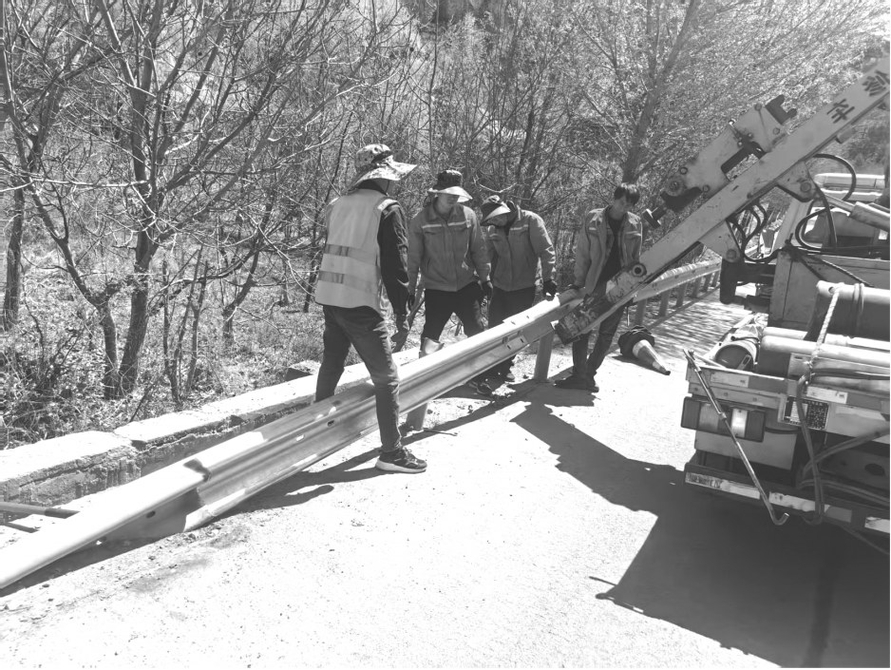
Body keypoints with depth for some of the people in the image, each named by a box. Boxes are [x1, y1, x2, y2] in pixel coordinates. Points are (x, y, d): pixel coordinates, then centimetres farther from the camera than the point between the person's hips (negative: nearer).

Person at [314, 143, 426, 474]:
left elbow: (334, 252, 16)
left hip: (329, 298, 7)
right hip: (361, 304, -7)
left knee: (331, 365, 22)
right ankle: (392, 452, 4)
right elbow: (394, 266, -10)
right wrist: (402, 315, -7)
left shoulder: (338, 205, 12)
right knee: (386, 377, 0)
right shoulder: (388, 209, -7)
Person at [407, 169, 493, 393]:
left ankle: (478, 376, 26)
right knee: (430, 336, 1)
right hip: (436, 289, -2)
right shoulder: (420, 221, -9)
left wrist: (484, 278, 6)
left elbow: (478, 250, 5)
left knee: (477, 333, 7)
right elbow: (413, 257, -4)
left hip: (467, 285, 2)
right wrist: (410, 288, -3)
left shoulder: (468, 215, -3)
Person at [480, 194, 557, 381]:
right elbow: (489, 257, 9)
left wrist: (548, 279, -14)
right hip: (500, 287, 3)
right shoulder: (493, 229, 0)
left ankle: (505, 366, 23)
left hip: (524, 287, -2)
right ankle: (491, 366, 21)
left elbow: (546, 251, -11)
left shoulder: (530, 220, -11)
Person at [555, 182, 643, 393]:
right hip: (593, 285, -2)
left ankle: (588, 375, 19)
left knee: (607, 335, 7)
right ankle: (579, 375, 9)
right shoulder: (592, 219, -3)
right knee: (582, 330, 0)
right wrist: (579, 281, -4)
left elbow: (635, 258, 9)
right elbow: (582, 252, -1)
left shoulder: (635, 224, 3)